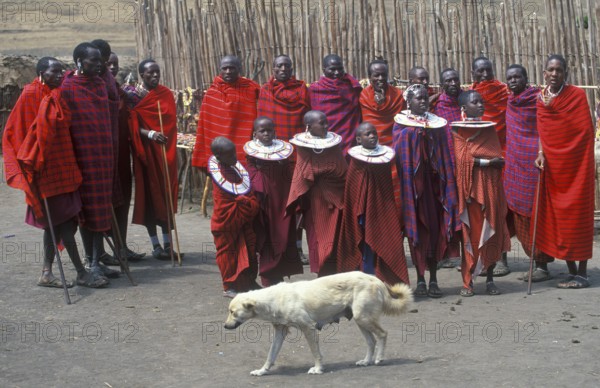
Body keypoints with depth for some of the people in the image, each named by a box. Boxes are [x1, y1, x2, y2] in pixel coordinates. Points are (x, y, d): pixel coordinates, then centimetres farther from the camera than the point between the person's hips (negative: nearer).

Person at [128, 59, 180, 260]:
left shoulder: (166, 93, 8)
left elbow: (172, 120, 5)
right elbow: (133, 126, -9)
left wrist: (164, 136, -10)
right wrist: (150, 133, -25)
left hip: (165, 152, 3)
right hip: (146, 152, -3)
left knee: (166, 195, 3)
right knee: (149, 196, 1)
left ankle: (168, 243, 8)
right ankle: (155, 245, 7)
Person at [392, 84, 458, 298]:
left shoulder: (437, 123, 11)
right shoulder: (401, 124, 4)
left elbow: (445, 157, 9)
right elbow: (398, 154, -2)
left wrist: (448, 187, 3)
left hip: (434, 181, 2)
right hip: (412, 181, -2)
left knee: (435, 228, 1)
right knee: (417, 227, 0)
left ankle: (433, 279, 8)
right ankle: (420, 279, 7)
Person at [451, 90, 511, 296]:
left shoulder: (489, 129, 15)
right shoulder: (457, 130, 3)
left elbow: (499, 159, 8)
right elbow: (462, 158, -9)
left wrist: (475, 159, -6)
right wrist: (487, 161, -9)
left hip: (490, 186, 4)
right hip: (469, 186, -4)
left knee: (491, 232, 1)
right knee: (469, 232, -5)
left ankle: (490, 279, 8)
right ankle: (467, 281, -2)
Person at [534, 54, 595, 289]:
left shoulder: (577, 95, -4)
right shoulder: (541, 99, 8)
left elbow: (586, 130, -9)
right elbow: (542, 130, 2)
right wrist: (541, 153, -12)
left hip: (575, 164, -5)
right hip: (552, 165, 5)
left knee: (577, 217, -3)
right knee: (557, 218, 5)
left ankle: (582, 274, 2)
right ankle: (572, 272, 13)